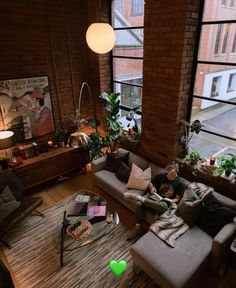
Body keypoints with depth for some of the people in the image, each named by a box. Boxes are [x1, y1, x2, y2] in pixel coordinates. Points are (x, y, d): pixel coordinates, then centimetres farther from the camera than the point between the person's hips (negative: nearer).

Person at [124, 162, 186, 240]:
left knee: (163, 206, -43)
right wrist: (152, 187, -5)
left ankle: (140, 198, -39)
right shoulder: (161, 176, 3)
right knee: (138, 203, -27)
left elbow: (177, 198, 1)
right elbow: (151, 183, 17)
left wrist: (170, 201, -18)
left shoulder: (180, 184, -4)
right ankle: (137, 227, -15)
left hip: (165, 203, -3)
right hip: (155, 196, 3)